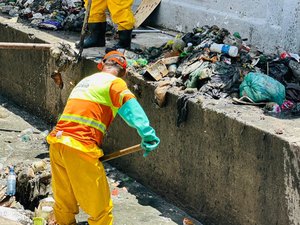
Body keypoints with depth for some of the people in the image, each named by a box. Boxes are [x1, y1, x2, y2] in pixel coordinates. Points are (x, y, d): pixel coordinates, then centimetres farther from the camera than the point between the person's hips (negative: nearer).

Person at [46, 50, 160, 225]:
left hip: (57, 145, 8)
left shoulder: (84, 81, 25)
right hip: (80, 150, -8)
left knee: (64, 205, 21)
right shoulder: (115, 83, -1)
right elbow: (130, 107, -21)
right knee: (101, 209, 3)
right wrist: (148, 134, -31)